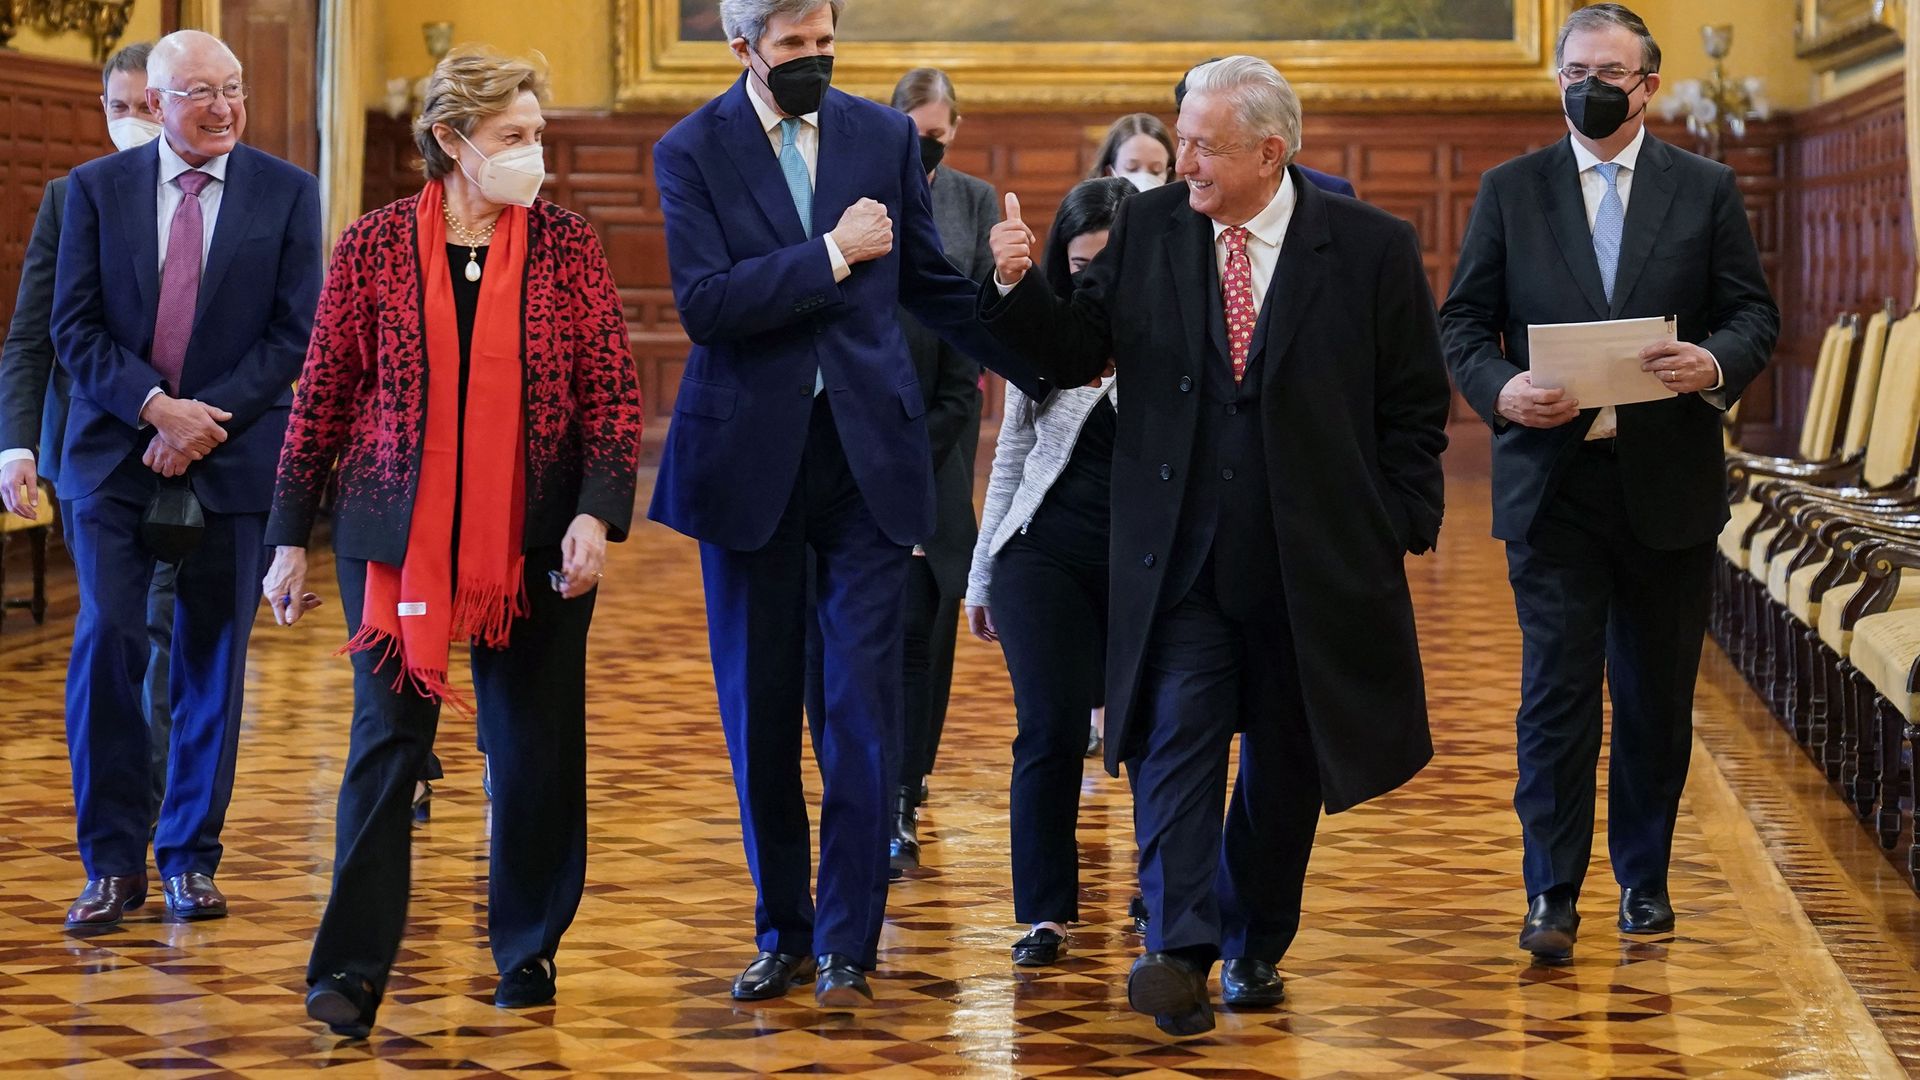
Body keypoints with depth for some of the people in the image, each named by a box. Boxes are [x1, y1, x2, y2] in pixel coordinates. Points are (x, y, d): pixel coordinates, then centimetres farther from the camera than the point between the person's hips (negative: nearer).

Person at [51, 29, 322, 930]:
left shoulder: (285, 192, 3)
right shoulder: (96, 189, 5)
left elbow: (294, 332, -1)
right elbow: (75, 327, 1)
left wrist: (210, 418, -11)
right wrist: (155, 408, -13)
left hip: (234, 459, 0)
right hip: (115, 453, 0)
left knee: (212, 661, 4)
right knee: (107, 640, -10)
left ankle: (189, 857, 16)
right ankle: (113, 861, 0)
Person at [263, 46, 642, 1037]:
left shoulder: (568, 247, 2)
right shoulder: (373, 247, 0)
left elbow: (614, 391, 0)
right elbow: (321, 397, 5)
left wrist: (598, 512, -13)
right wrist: (290, 534, 4)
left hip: (535, 541, 1)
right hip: (398, 535, -1)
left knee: (536, 749, 7)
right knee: (387, 740, -5)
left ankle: (528, 949, 23)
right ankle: (352, 968, -3)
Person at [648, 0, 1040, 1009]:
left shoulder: (884, 136, 5)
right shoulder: (691, 151, -2)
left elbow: (932, 284, 14)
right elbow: (704, 302, -15)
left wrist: (1049, 365, 15)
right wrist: (830, 256, -16)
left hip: (868, 447, 1)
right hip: (751, 458, -1)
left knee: (863, 703, -5)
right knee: (759, 712, 7)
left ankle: (847, 941, 2)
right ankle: (783, 934, 20)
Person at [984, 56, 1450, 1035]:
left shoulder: (1370, 249, -4)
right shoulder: (1147, 229, 2)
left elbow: (1416, 406, 1)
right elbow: (1075, 354, 2)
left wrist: (1395, 529, -3)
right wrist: (1018, 289, -16)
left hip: (1315, 563, 0)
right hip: (1179, 560, 0)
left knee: (1285, 766, 10)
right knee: (1177, 739, -12)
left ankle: (1255, 946, 25)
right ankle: (1181, 951, -17)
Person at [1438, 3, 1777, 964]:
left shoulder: (1707, 190, 7)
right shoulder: (1510, 190, 7)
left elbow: (1754, 315, 4)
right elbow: (1464, 322, 5)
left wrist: (1716, 364, -18)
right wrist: (1499, 387, -15)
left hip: (1670, 482, 1)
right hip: (1552, 479, -1)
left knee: (1657, 695, 9)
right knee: (1556, 692, -6)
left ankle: (1644, 878, 23)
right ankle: (1551, 896, -3)